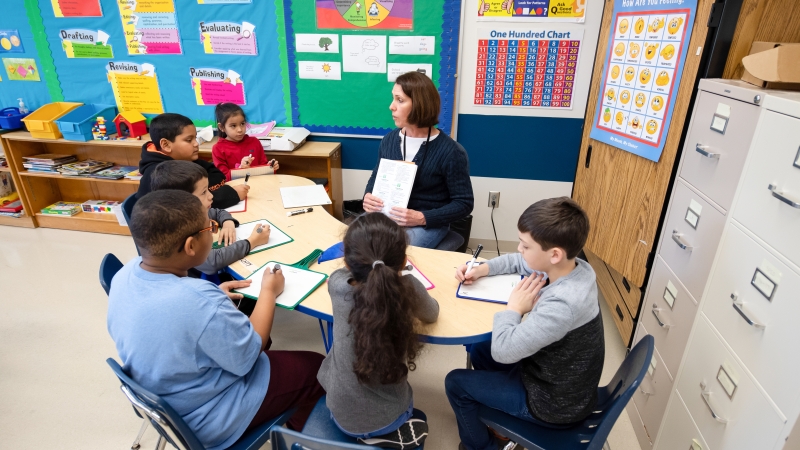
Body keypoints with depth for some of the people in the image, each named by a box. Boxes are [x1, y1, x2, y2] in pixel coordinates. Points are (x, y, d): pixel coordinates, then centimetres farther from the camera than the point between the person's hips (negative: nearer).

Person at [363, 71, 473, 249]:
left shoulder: (451, 152, -14)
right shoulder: (389, 140, 3)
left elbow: (464, 203, -10)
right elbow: (376, 177, 17)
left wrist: (422, 218, -23)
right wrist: (368, 196, -8)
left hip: (429, 224, -5)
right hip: (387, 217, 5)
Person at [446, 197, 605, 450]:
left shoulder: (561, 305, -40)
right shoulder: (576, 266, -13)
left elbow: (502, 350, -34)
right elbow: (518, 261, 5)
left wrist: (514, 308, -19)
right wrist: (483, 269, -10)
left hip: (554, 404, -8)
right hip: (564, 382, 8)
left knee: (456, 383, 4)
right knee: (480, 350, 22)